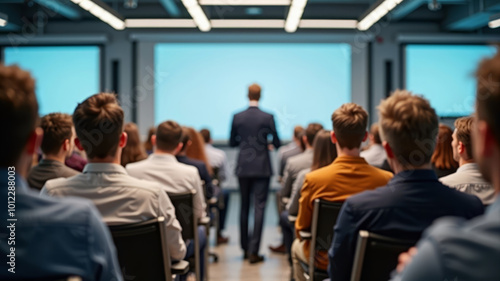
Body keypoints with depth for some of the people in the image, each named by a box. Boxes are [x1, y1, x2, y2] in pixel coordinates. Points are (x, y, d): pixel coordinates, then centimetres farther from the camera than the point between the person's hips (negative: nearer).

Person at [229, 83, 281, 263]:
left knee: (244, 207, 15)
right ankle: (253, 251, -5)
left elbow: (232, 142, 6)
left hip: (243, 168, 3)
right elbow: (277, 143, -3)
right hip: (262, 169, -2)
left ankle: (245, 248, 22)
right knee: (259, 208, -1)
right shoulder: (268, 117, -7)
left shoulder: (237, 117, -1)